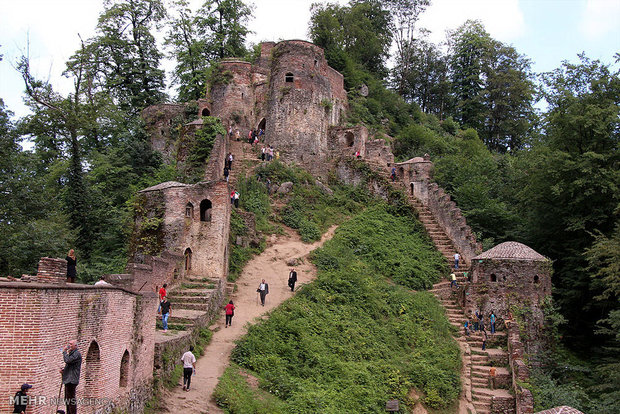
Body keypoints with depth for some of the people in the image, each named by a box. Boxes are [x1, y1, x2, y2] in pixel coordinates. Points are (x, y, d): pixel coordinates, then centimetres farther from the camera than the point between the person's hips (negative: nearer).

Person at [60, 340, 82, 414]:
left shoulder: (77, 354, -12)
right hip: (68, 380, 11)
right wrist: (63, 370, 10)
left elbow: (68, 360, -25)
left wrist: (64, 351, -12)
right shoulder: (71, 353, 21)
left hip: (72, 380, -11)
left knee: (71, 399, -9)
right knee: (67, 399, 16)